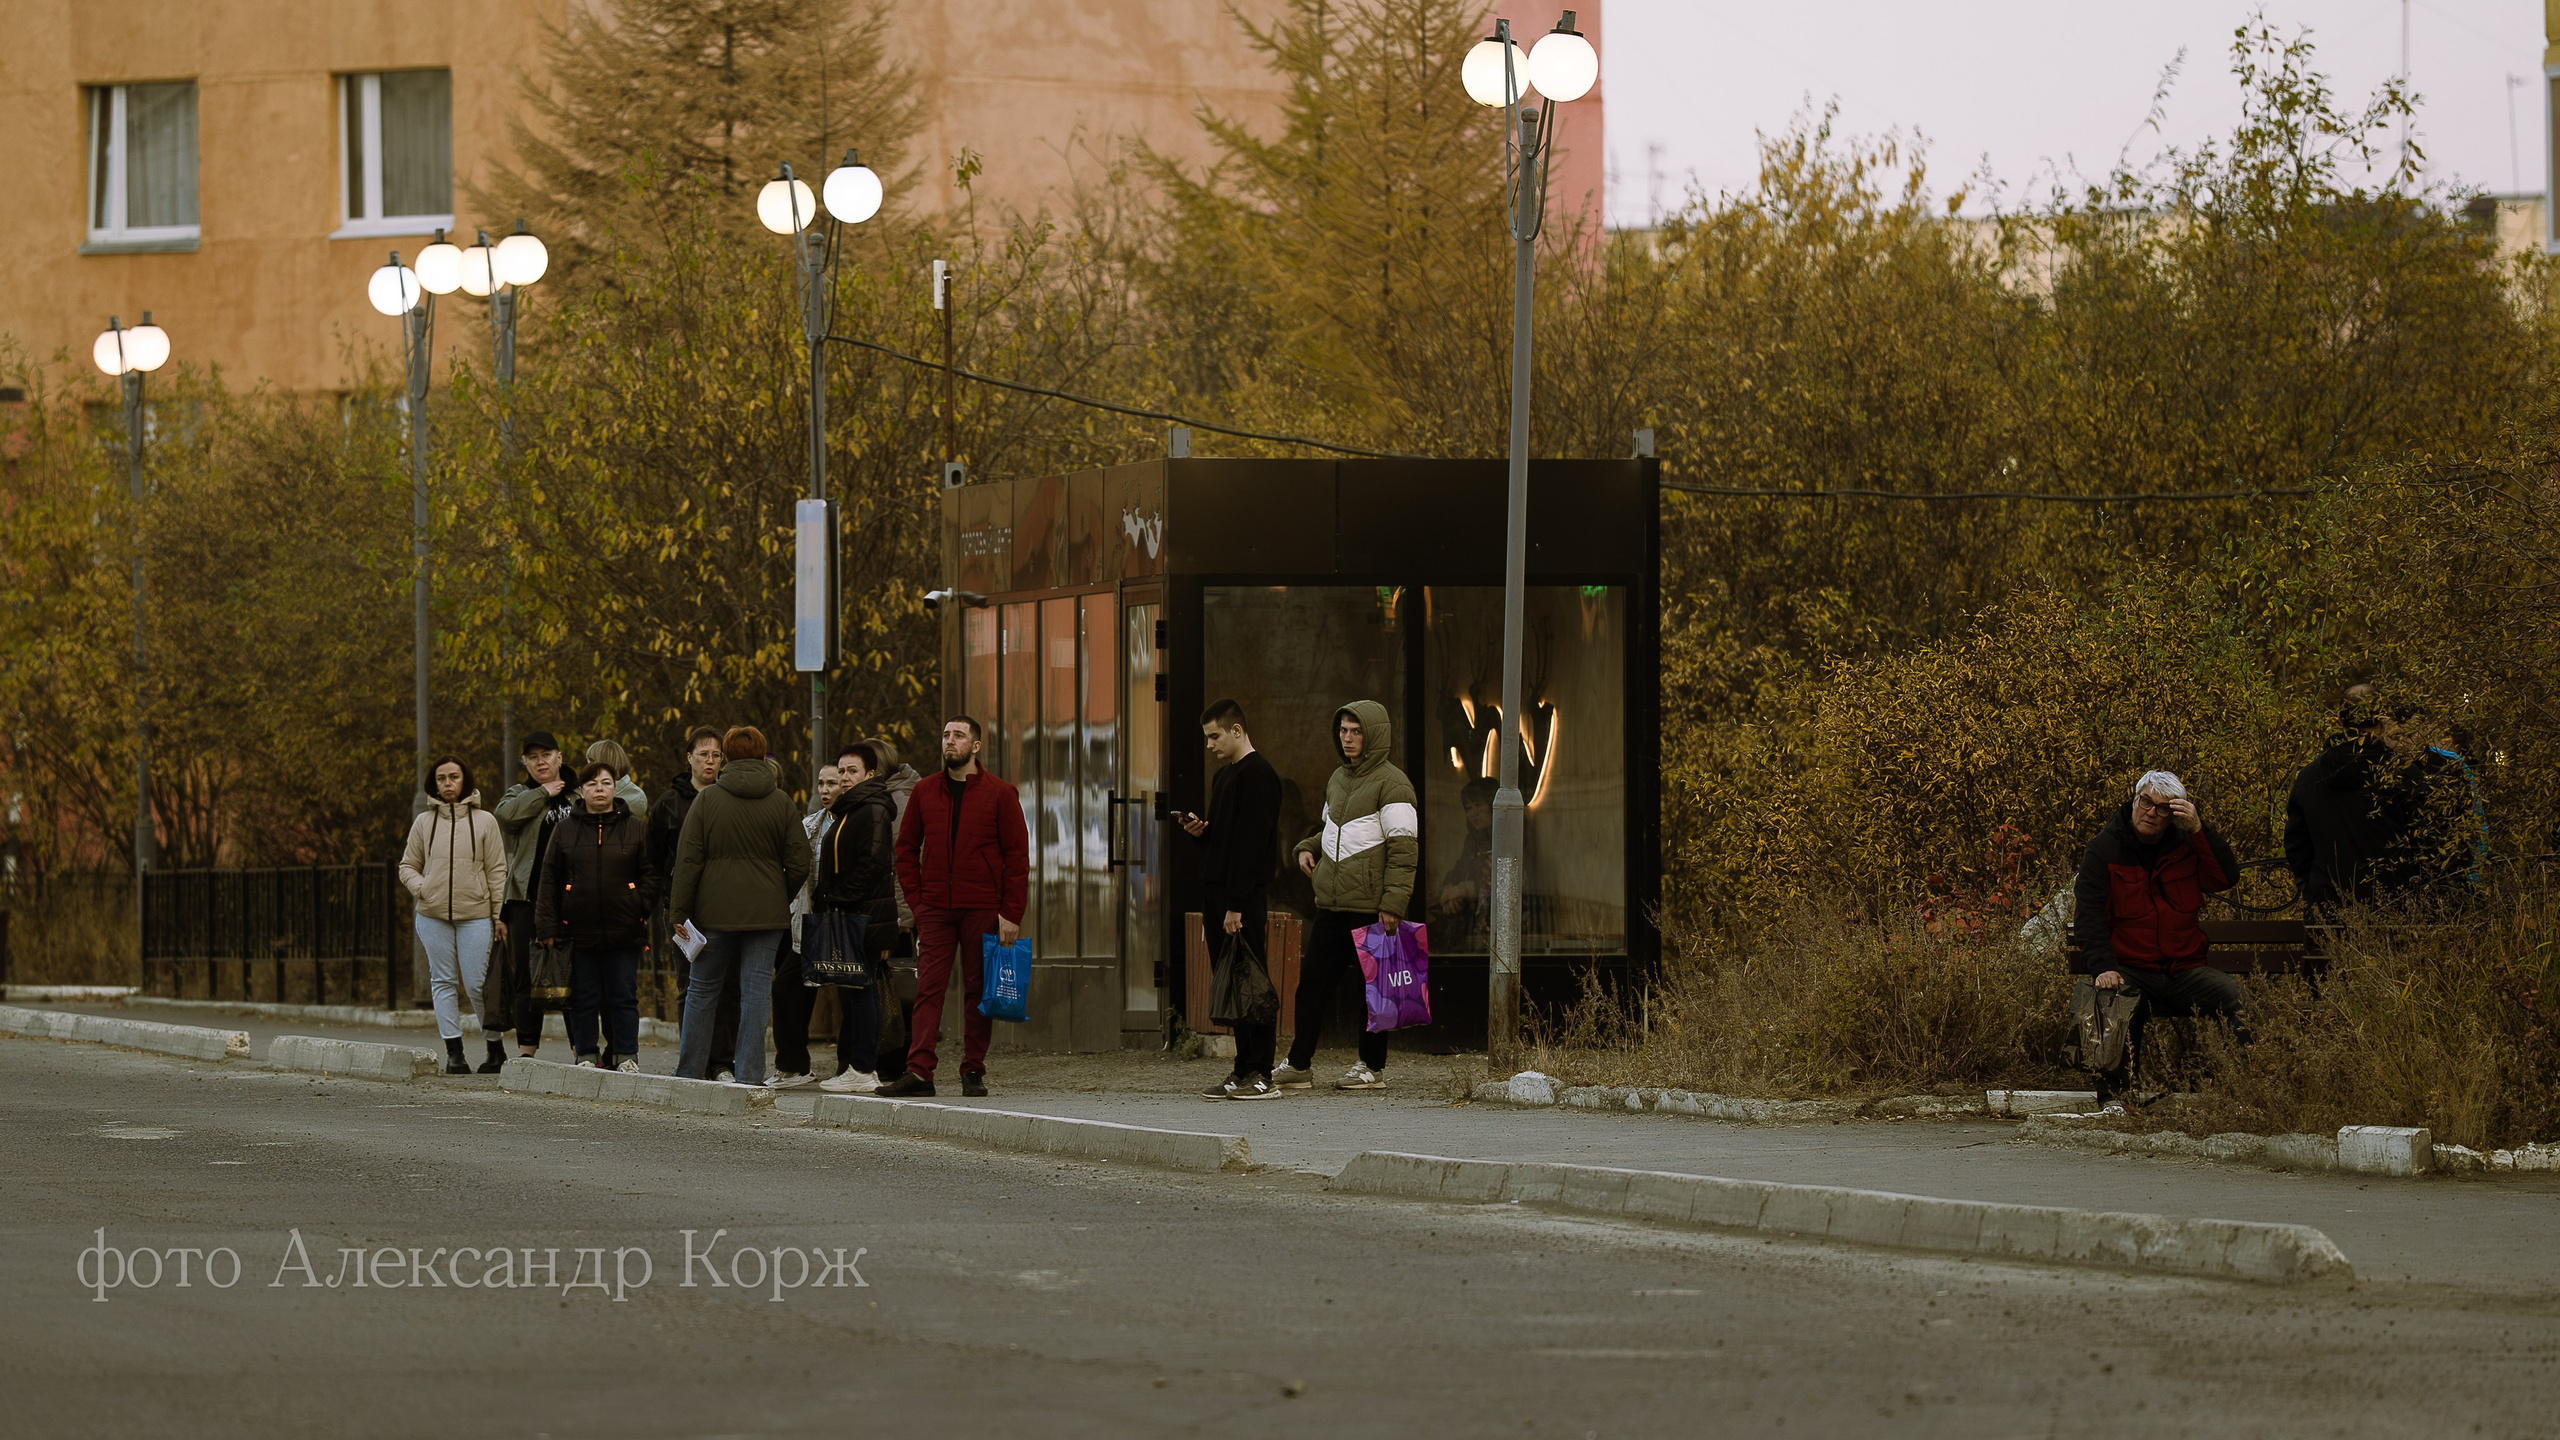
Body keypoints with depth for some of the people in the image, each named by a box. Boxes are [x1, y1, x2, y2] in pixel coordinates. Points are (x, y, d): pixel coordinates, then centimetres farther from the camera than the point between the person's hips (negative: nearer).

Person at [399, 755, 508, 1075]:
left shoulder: (484, 821, 5)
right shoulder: (424, 823, 9)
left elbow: (497, 871, 5)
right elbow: (407, 866, 16)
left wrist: (499, 916, 0)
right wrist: (422, 889, -5)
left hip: (475, 915, -2)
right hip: (432, 915, 2)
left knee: (477, 985, -5)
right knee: (443, 981, 2)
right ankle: (454, 1051, 5)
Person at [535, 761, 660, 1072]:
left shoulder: (636, 828, 5)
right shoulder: (565, 829, 7)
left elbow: (651, 873, 8)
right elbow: (549, 879, 7)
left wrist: (642, 906, -7)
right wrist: (547, 926, 1)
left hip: (624, 928, -1)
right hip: (580, 929, 1)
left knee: (624, 997, 2)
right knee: (583, 998, 4)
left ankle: (627, 1056, 9)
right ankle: (586, 1055, 12)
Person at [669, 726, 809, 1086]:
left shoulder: (707, 800, -2)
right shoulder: (782, 803, 2)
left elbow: (688, 860, -4)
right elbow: (798, 864, 3)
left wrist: (679, 912, -1)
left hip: (715, 912, -1)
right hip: (767, 914, 1)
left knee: (702, 989, 9)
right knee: (756, 990, 2)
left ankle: (690, 1071, 12)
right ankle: (750, 1074, -1)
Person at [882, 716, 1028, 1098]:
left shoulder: (999, 794, 1)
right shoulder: (925, 793, 9)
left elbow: (1018, 856, -1)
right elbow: (906, 850, 15)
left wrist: (1011, 913, -8)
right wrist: (916, 901, 3)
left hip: (983, 910, -2)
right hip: (935, 910, 2)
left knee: (978, 991, 3)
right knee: (928, 988, -7)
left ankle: (973, 1072, 9)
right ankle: (918, 1071, -13)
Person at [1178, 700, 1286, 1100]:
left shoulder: (1256, 775, -11)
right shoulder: (1223, 775, 20)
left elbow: (1250, 843, -18)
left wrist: (1237, 905, -22)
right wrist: (1199, 831, 6)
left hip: (1245, 898, -10)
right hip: (1218, 896, 10)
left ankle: (1261, 1075, -8)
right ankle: (1243, 1070, 11)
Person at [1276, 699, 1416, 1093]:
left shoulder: (1391, 784, -8)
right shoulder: (1338, 779, 17)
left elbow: (1404, 847, -12)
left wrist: (1393, 902, -19)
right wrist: (1307, 848, 10)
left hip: (1370, 908, -8)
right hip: (1330, 905, 8)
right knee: (1312, 982, 5)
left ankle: (1372, 1067, 9)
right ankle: (1298, 1064, 9)